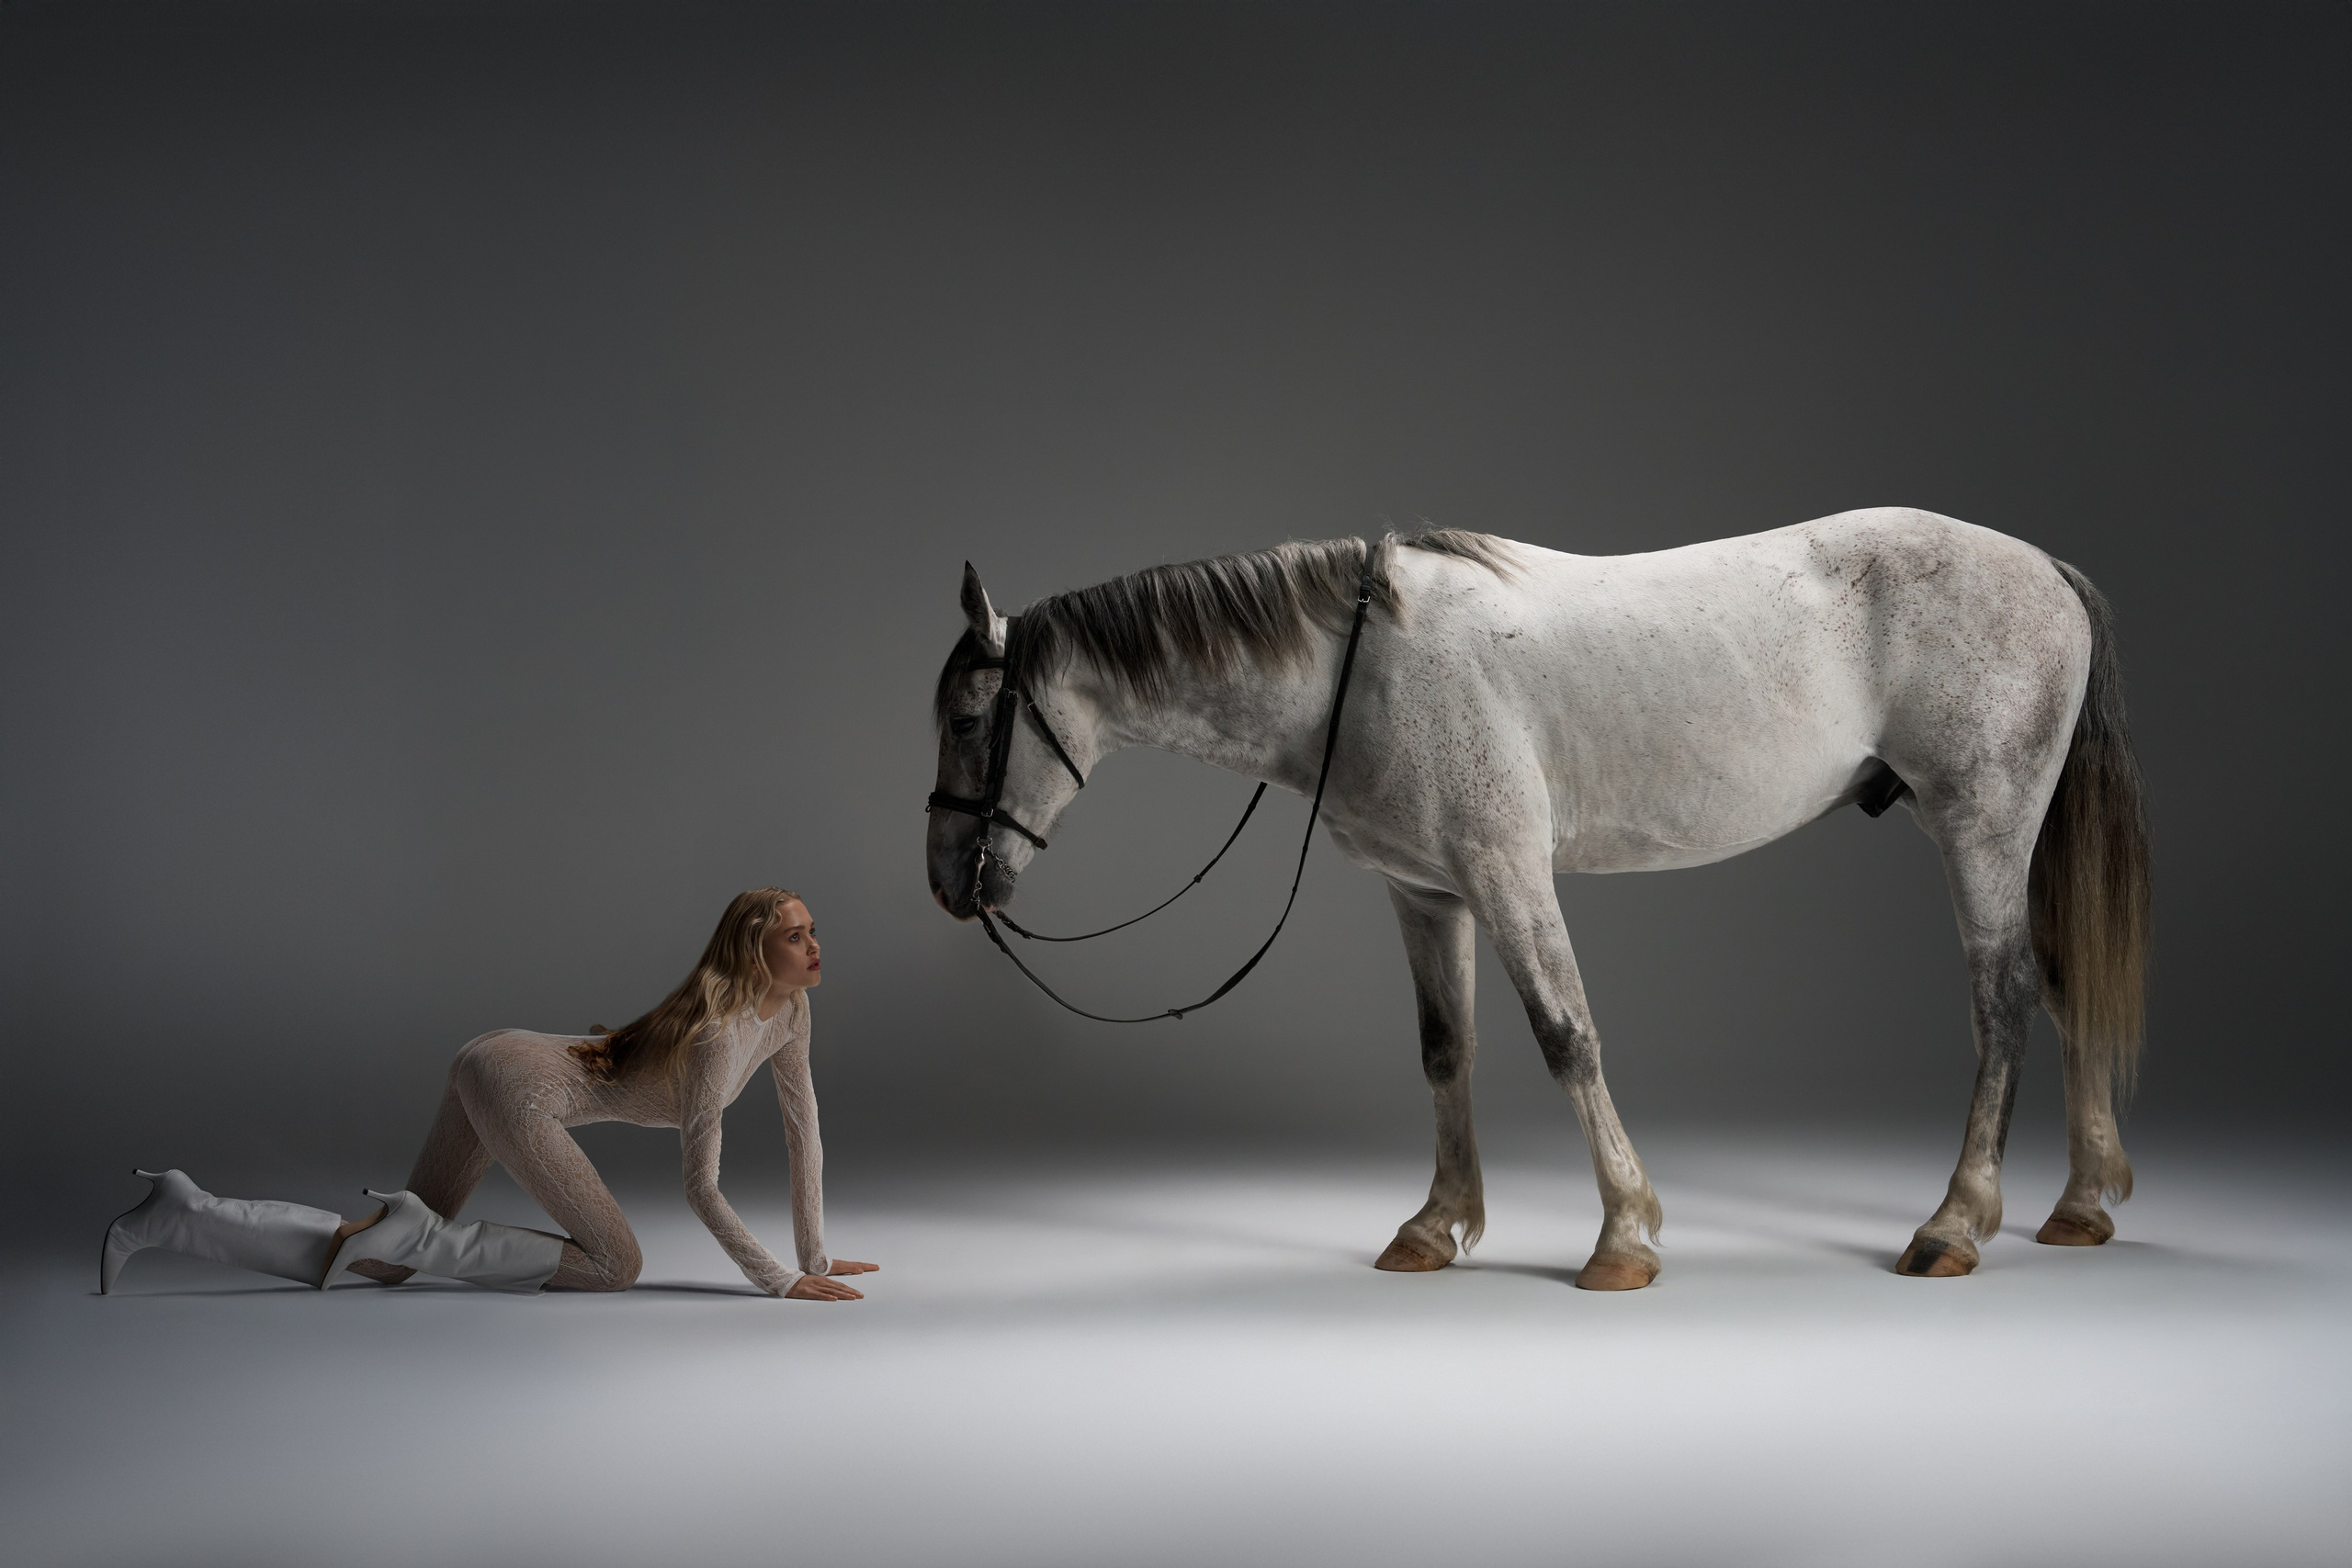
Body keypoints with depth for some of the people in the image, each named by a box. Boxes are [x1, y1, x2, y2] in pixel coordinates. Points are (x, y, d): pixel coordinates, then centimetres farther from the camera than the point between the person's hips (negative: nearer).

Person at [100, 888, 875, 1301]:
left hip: (498, 1066, 9)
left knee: (387, 1262, 9)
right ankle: (416, 1230, -9)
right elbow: (700, 1185, -21)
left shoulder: (790, 1011, 4)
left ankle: (179, 1213, 6)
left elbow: (804, 1129, 11)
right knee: (616, 1265, -10)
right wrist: (777, 1279, -17)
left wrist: (815, 1256, 11)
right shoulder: (719, 1036, -22)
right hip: (516, 1080, -9)